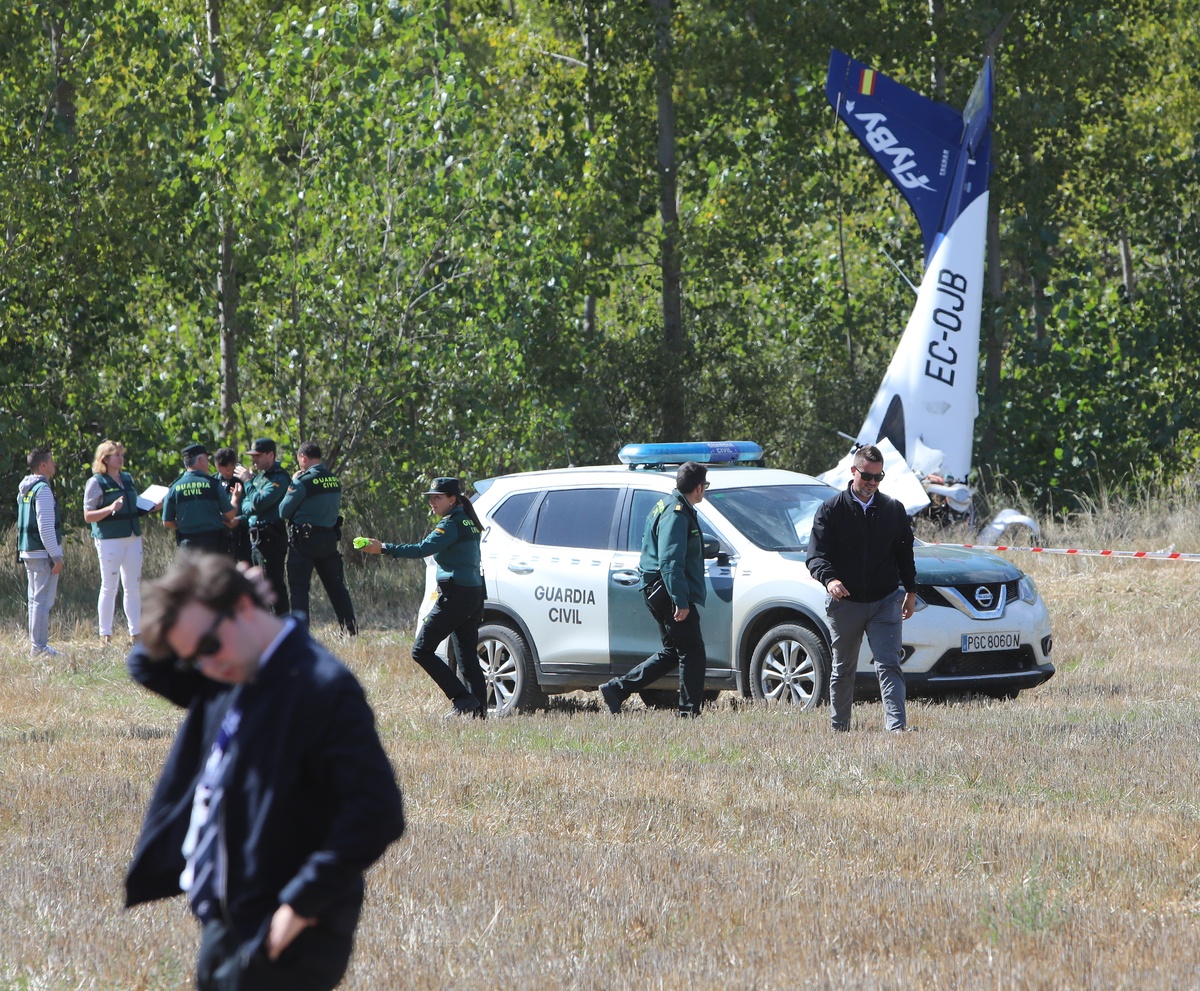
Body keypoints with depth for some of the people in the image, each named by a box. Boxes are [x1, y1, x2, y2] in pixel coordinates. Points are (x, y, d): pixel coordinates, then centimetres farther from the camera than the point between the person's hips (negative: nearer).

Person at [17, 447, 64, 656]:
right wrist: (56, 557, -17)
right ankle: (39, 646, -8)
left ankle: (35, 643, 18)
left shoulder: (24, 490, 14)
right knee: (43, 599, -7)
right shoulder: (42, 490, -15)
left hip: (28, 552, 10)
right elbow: (45, 527, -20)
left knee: (35, 598, 14)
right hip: (43, 553, -10)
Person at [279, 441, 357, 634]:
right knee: (336, 586, 13)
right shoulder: (334, 480, 4)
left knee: (299, 587, -1)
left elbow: (284, 511, -9)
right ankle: (351, 630, 14)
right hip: (329, 537, 6)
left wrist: (292, 485, 4)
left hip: (304, 540, -6)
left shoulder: (304, 481, -15)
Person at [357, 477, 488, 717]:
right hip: (473, 594, 10)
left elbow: (424, 549, -23)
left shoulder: (452, 524, -12)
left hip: (455, 596, -10)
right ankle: (479, 709, 4)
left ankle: (463, 699, -12)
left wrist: (384, 549, -24)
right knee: (468, 656, 10)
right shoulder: (467, 522, 16)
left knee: (422, 651, -6)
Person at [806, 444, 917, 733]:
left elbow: (904, 553, 17)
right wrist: (828, 579, -27)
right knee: (843, 671, 10)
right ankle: (839, 728, 22)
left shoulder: (893, 509, 8)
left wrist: (910, 592, 13)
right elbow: (816, 555, -8)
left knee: (889, 666, -11)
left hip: (885, 602, 1)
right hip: (845, 602, -1)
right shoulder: (831, 510, -1)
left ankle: (897, 726, -18)